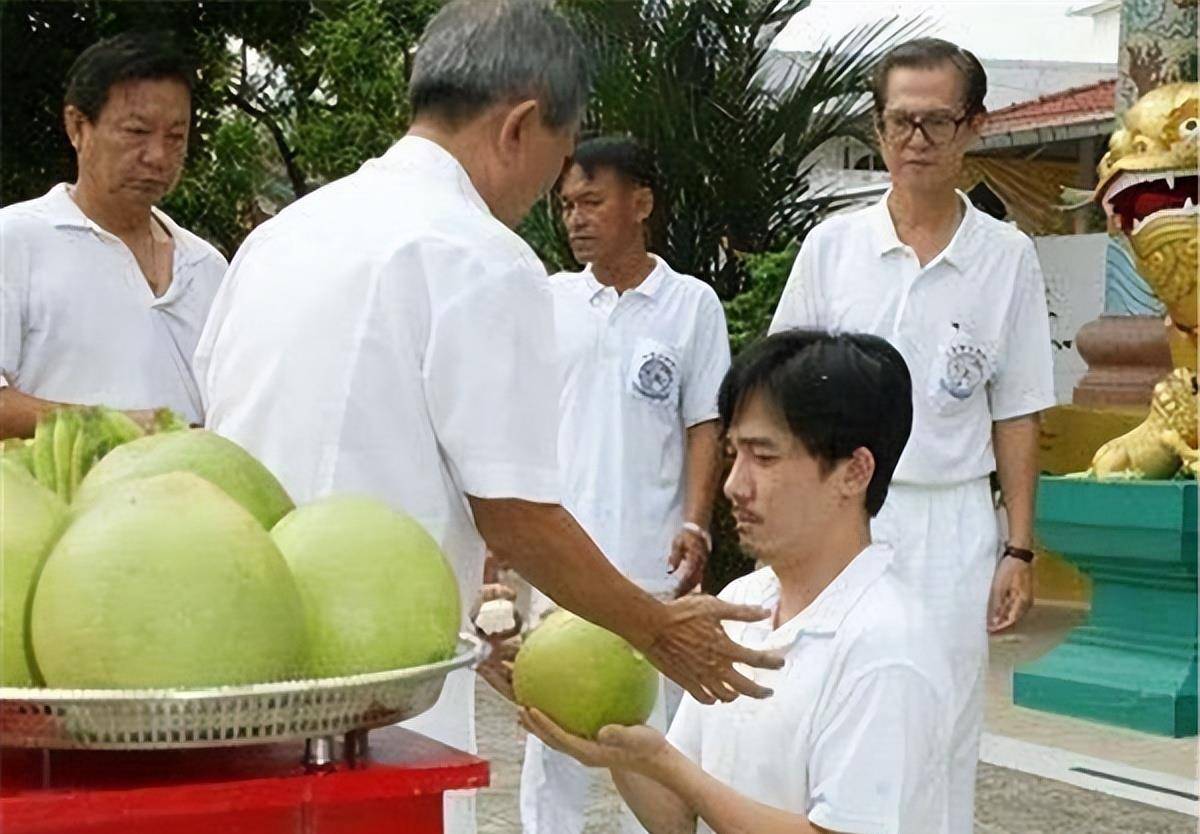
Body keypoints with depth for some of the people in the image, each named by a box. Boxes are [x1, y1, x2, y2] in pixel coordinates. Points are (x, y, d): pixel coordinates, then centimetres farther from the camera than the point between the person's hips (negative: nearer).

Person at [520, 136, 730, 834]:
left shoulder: (692, 304, 1)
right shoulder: (550, 300, 7)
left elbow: (705, 427, 1)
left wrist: (695, 527, -9)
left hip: (652, 553, -2)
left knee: (652, 728, 4)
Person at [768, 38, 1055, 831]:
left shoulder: (1008, 257, 1)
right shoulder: (832, 244, 1)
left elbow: (1016, 416, 4)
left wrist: (1020, 549, 1)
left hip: (952, 525, 0)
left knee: (943, 739, 6)